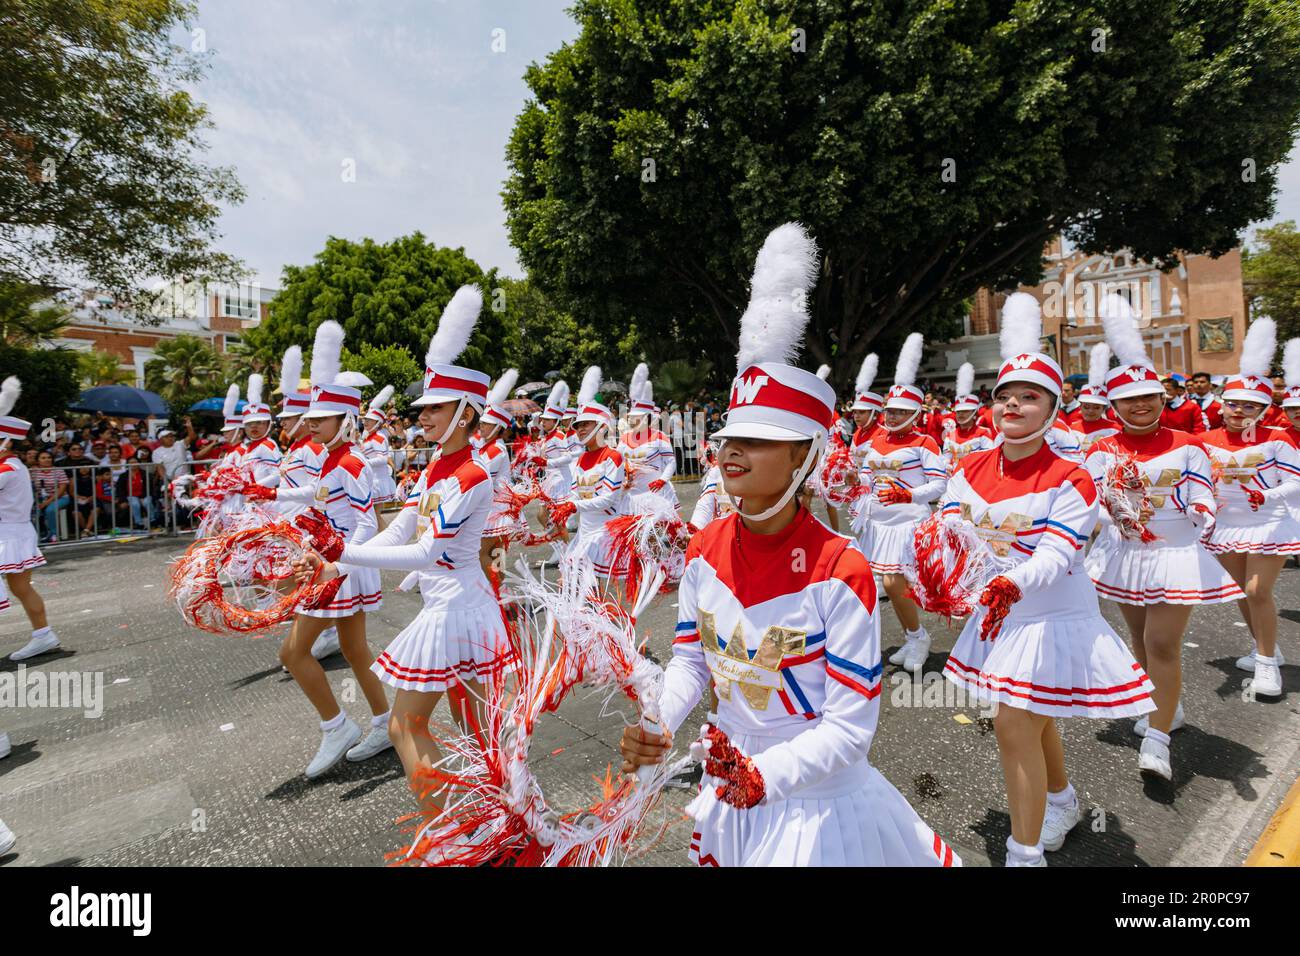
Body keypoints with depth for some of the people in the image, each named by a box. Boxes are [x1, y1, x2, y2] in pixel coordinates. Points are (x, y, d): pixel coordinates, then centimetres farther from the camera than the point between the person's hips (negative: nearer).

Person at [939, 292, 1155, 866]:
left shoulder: (1069, 480, -18)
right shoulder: (971, 469, -2)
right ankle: (1063, 803, 52)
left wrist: (1011, 585, -47)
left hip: (1053, 619, -6)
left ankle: (1025, 853, 12)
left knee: (1014, 727, -7)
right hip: (999, 615, 6)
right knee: (1034, 720, 24)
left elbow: (1055, 557, -28)